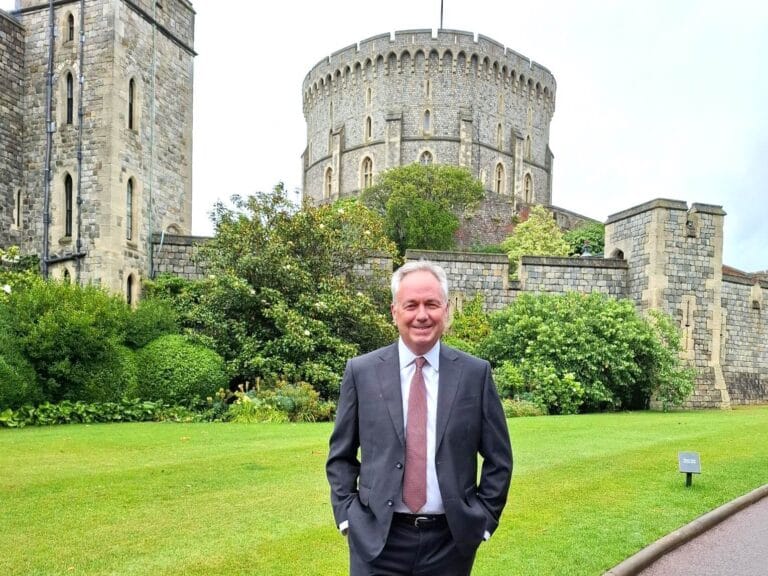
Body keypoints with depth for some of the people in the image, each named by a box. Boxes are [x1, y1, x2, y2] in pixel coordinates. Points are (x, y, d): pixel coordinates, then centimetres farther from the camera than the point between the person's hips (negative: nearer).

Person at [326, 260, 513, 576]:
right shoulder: (361, 371, -3)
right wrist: (346, 515, -2)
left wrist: (484, 518, 0)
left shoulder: (476, 373, -2)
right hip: (376, 538, -1)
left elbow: (498, 457, 5)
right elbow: (341, 455, 5)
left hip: (452, 539, 1)